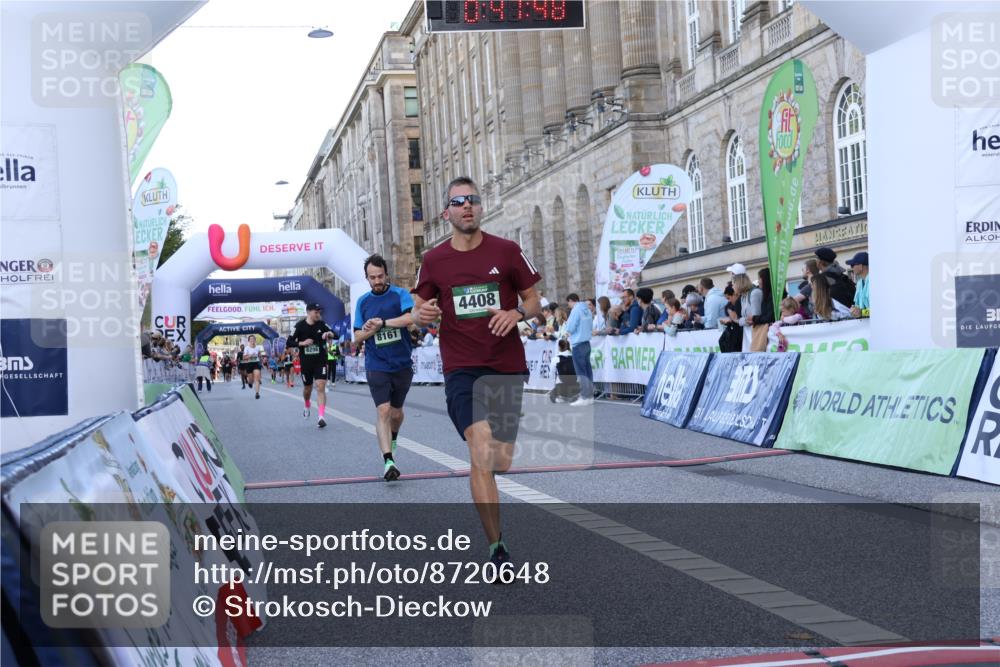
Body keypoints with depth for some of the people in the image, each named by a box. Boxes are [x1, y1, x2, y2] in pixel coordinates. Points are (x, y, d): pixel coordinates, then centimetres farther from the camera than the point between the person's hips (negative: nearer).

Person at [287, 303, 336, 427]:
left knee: (321, 387, -14)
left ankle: (322, 416, -18)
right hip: (305, 362, 0)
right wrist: (302, 343, -18)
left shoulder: (321, 324, -1)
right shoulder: (300, 326, -5)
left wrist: (329, 333, -19)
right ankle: (307, 406, 47)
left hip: (320, 361, 0)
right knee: (307, 388, 15)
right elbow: (289, 343, -3)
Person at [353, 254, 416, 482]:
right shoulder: (363, 302, 5)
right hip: (377, 366, 0)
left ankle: (392, 440, 45)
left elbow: (411, 318, -23)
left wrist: (381, 322, -21)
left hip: (402, 364, 0)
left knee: (396, 412, 14)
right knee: (383, 411, -14)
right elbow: (357, 337, 6)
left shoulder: (400, 294, -4)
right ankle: (388, 461, -19)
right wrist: (369, 331, -15)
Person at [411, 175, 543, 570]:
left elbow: (534, 301, 7)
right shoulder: (434, 260, 2)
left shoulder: (507, 251, 1)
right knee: (481, 452, -18)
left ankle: (481, 493, 43)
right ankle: (497, 549, -12)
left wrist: (517, 313, -15)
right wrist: (421, 314, -15)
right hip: (462, 370, -1)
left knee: (502, 460, 6)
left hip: (507, 368, 2)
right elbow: (418, 313, 10)